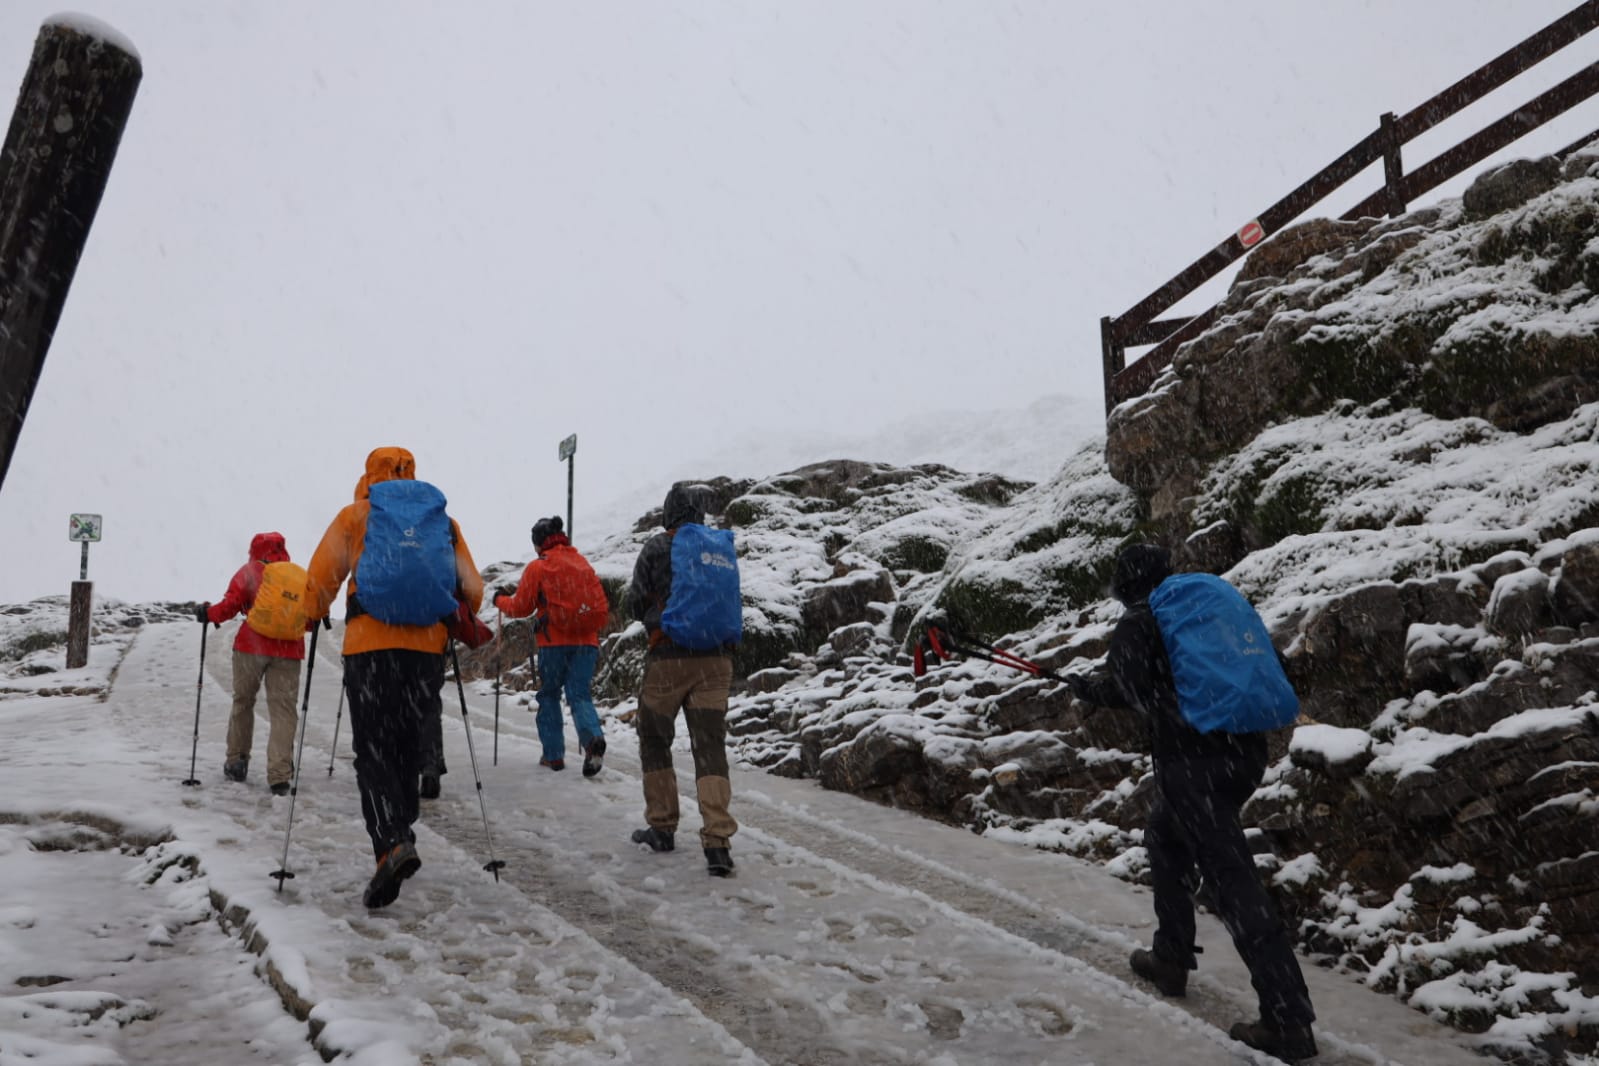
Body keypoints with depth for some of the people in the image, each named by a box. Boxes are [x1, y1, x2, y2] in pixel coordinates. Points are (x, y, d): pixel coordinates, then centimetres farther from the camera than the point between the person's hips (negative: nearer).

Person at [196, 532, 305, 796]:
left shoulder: (249, 572, 3)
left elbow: (231, 604, -7)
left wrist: (208, 613, 10)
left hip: (252, 646, -1)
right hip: (288, 650, 1)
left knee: (243, 702, 18)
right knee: (282, 710, 0)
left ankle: (237, 762, 26)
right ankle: (280, 775, -9)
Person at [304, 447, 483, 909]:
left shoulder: (354, 518, 5)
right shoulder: (442, 521, 12)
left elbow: (320, 578, 1)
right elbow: (471, 588, 11)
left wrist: (313, 617, 20)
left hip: (369, 645, -3)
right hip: (426, 646, 3)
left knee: (373, 752, -2)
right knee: (408, 746, 17)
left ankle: (391, 845, -20)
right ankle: (401, 834, 24)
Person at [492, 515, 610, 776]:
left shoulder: (538, 567, -1)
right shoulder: (583, 563, 14)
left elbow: (521, 607, 4)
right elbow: (601, 607, 15)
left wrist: (500, 599, 23)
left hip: (555, 642, -3)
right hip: (586, 641, 3)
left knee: (549, 695, 13)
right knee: (579, 695, 2)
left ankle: (553, 754, 12)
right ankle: (593, 738, -25)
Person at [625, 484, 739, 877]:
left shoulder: (657, 548, -4)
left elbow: (635, 605, 1)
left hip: (668, 657, -2)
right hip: (715, 659, 3)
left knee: (654, 741, 16)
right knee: (711, 747, 0)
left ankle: (661, 827, 21)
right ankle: (718, 841, -11)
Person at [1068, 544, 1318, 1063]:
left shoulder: (1137, 624, -2)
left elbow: (1126, 690, -13)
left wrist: (1086, 688, 6)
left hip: (1193, 761, -8)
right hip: (1245, 751, 8)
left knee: (1234, 883, -7)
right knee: (1164, 837, 28)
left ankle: (1289, 1021, -8)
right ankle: (1171, 957, 35)